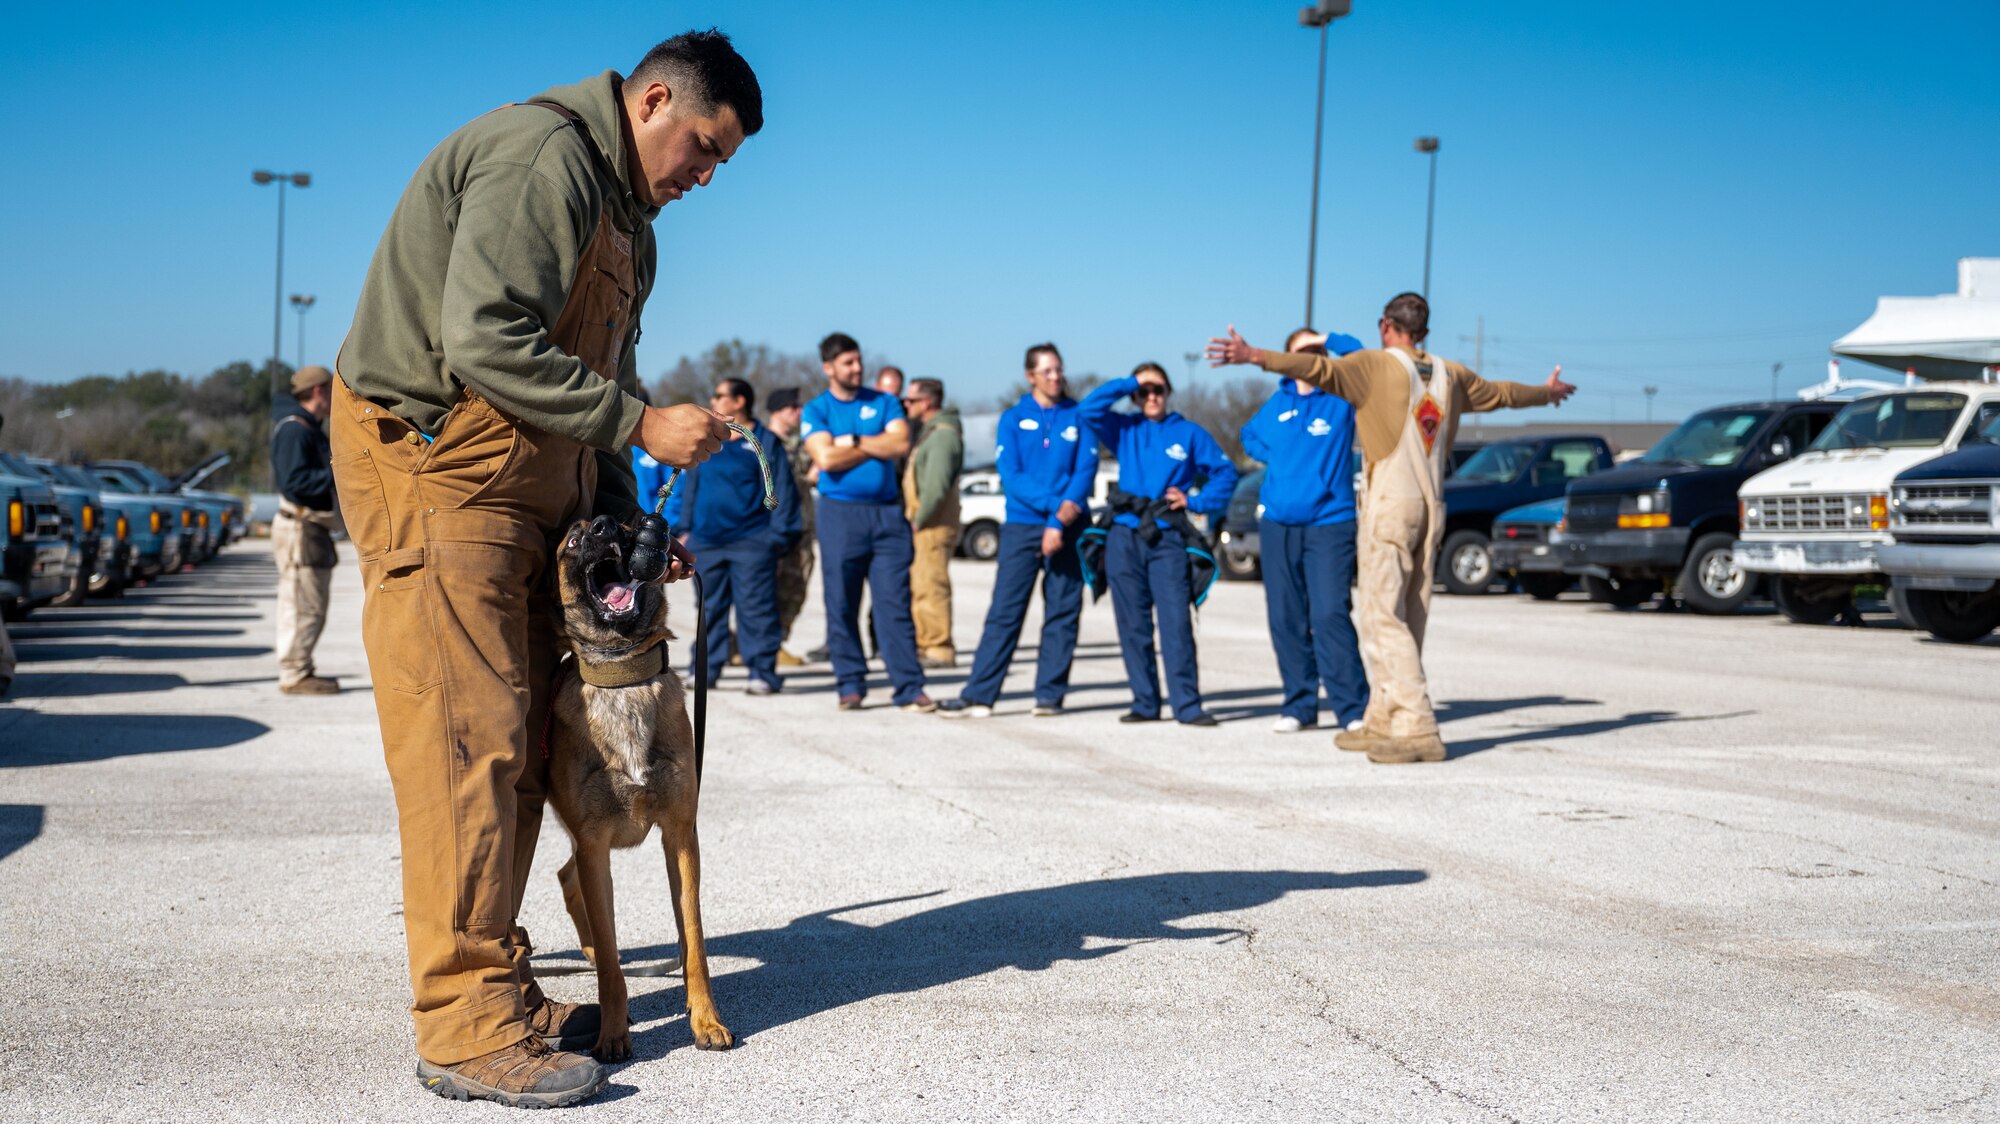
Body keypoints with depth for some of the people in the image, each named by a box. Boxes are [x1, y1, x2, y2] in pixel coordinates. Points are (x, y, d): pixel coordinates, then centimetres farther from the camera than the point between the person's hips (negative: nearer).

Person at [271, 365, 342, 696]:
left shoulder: (311, 429, 19)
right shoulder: (293, 429, -15)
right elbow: (294, 481, -25)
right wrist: (336, 474, -24)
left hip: (312, 528, 11)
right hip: (299, 528, -11)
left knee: (310, 606, 15)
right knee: (303, 606, -8)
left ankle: (301, 671, 22)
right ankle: (294, 674, -3)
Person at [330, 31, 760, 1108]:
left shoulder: (623, 215, 19)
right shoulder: (541, 156, -14)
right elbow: (485, 344, -25)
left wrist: (624, 525, 11)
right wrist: (641, 423, -20)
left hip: (528, 485, 10)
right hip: (434, 466, -10)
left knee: (518, 744, 9)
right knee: (466, 740, -11)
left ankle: (495, 984, 17)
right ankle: (465, 1030, -7)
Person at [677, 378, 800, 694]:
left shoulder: (765, 442, 0)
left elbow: (782, 491, -2)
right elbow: (691, 487, 19)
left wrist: (777, 536, -8)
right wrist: (685, 529, 12)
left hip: (750, 543, -5)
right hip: (705, 542, 5)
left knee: (756, 610, -6)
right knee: (709, 609, 8)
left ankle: (763, 672, -2)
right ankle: (706, 668, 15)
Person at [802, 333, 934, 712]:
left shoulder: (884, 403, 11)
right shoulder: (816, 411, 4)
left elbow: (902, 444, -6)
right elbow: (826, 458, -11)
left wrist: (853, 441, -7)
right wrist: (877, 446, -4)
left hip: (888, 513, 1)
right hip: (840, 513, -1)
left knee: (895, 604, -3)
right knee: (842, 605, 2)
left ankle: (909, 687, -5)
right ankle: (850, 684, 12)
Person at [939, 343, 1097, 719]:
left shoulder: (1078, 419, 8)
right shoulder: (1013, 419, 7)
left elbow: (1085, 473, -1)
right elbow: (1011, 476, -3)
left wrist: (1062, 520, -14)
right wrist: (1055, 504, -14)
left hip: (1069, 528, 1)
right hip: (1022, 525, -1)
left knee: (1063, 613, 1)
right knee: (1005, 611, -4)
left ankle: (1049, 695, 7)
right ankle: (978, 695, -5)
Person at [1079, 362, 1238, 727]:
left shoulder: (1188, 433, 9)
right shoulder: (1125, 430, 13)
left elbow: (1225, 472, 11)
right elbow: (1089, 408, -2)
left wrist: (1195, 501, -1)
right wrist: (1130, 382, 0)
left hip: (1167, 539, -2)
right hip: (1124, 537, 2)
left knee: (1176, 624, -10)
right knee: (1132, 626, 3)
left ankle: (1187, 705, -10)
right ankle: (1145, 703, 10)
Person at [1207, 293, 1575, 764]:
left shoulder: (1376, 365, -5)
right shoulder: (1450, 375, 14)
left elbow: (1320, 369, -22)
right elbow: (1500, 392, 31)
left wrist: (1255, 356, -31)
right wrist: (1546, 392, 51)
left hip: (1389, 506, -7)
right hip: (1431, 508, 7)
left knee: (1383, 615, -8)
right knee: (1406, 620, 11)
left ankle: (1417, 728, -17)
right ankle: (1382, 722, 19)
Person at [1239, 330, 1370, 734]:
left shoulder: (1341, 397, 0)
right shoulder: (1279, 402, 12)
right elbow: (1249, 435, 30)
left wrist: (1328, 340, -8)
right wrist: (1275, 458, 13)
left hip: (1329, 523, -5)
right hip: (1277, 523, 5)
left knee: (1330, 615, -15)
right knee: (1286, 620, 6)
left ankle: (1353, 709, -11)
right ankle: (1299, 705, 15)